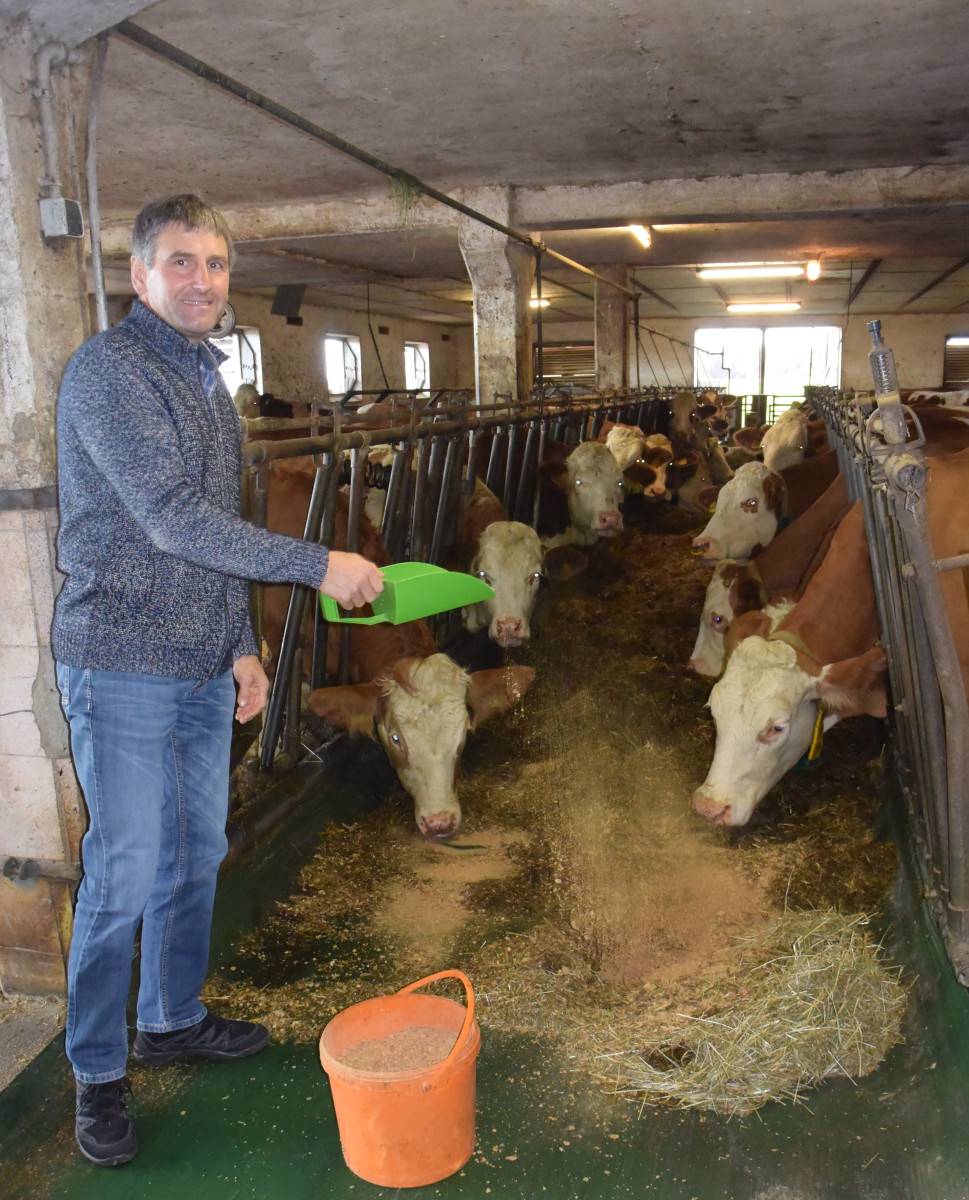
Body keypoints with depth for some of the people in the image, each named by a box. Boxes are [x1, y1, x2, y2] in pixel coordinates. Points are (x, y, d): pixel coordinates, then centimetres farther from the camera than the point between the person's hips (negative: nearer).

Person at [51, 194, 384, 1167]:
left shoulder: (208, 379, 15)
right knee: (124, 875, 1)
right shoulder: (108, 370, -13)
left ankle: (173, 1018, 36)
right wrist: (319, 565, -21)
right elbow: (172, 518, -22)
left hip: (203, 667, 8)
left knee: (196, 853, 16)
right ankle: (98, 1073, 20)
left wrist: (241, 645, 16)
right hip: (122, 666, -8)